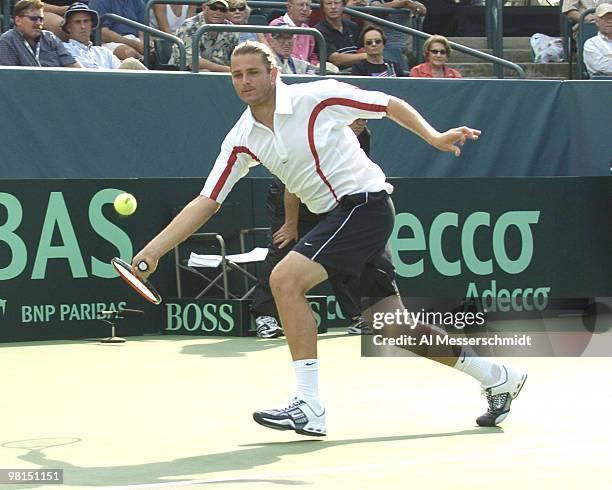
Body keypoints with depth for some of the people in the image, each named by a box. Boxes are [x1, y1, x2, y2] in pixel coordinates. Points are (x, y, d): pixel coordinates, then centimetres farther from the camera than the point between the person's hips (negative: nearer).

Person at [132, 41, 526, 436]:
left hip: (365, 203, -7)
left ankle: (309, 407, -19)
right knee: (390, 324, 8)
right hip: (335, 217, 7)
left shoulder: (318, 97, -11)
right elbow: (206, 202, 3)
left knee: (285, 280, -22)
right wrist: (153, 251, -4)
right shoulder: (242, 141, 4)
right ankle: (498, 378, 25)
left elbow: (390, 105, 1)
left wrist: (434, 137, -10)